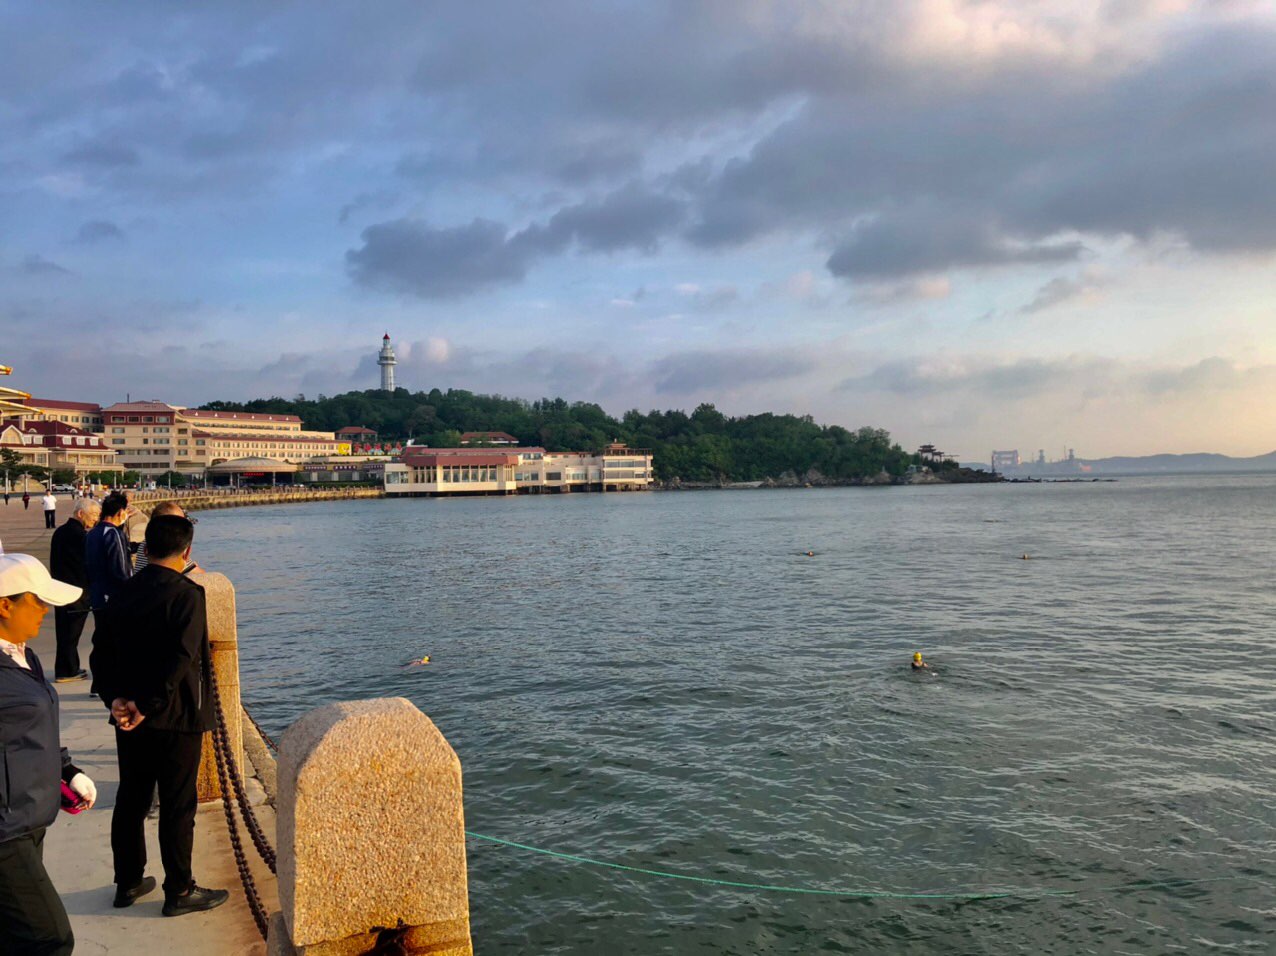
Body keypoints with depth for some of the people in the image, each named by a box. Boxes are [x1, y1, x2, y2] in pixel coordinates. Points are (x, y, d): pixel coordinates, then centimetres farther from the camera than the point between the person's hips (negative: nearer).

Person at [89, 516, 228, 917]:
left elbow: (101, 653, 4)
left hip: (128, 719, 7)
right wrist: (148, 707, -17)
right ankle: (179, 892, 14)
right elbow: (181, 660, -23)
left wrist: (115, 698, -3)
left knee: (130, 801, 18)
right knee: (177, 807, 4)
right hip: (175, 719, -6)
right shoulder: (187, 594, -16)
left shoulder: (122, 593, 5)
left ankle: (128, 882, 31)